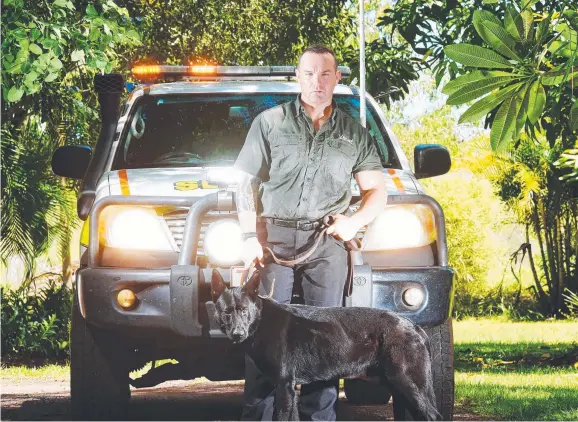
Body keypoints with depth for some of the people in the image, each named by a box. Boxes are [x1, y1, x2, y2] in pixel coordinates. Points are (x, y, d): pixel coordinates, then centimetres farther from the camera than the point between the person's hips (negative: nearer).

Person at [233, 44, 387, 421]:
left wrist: (355, 221, -5)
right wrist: (251, 236, -3)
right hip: (275, 235, -1)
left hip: (327, 242, 1)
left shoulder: (354, 134, 13)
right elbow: (247, 183, 8)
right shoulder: (270, 122, 9)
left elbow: (377, 191, 15)